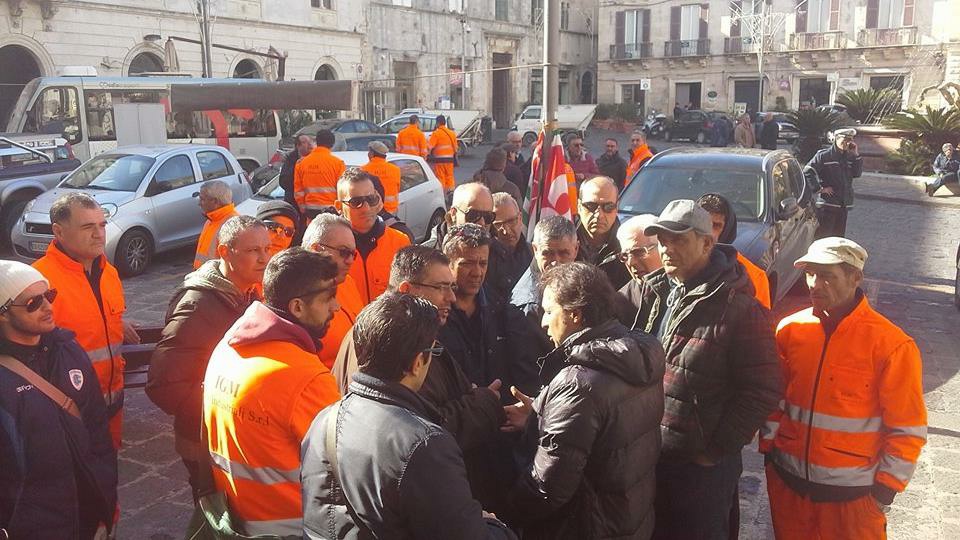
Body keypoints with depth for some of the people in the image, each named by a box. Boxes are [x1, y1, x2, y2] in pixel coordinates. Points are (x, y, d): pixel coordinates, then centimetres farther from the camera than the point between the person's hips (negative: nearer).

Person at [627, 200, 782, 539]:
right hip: (646, 456, 6)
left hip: (702, 464, -6)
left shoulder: (739, 309, -16)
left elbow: (763, 390, -15)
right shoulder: (652, 291, 2)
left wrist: (718, 449, -12)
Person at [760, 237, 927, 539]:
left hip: (853, 493, -4)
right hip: (787, 481, 4)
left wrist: (886, 489, -7)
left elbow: (908, 430, -9)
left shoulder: (892, 345, -14)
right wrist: (769, 448, 7)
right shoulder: (790, 329, -1)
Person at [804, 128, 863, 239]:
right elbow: (807, 172, -14)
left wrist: (855, 155, 0)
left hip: (843, 206, 7)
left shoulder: (849, 157, 13)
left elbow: (857, 173, 7)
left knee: (839, 236, 13)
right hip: (827, 205, -7)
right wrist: (820, 188, -15)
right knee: (823, 236, -6)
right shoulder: (824, 155, -8)